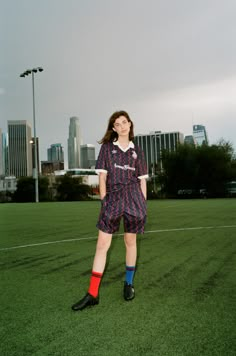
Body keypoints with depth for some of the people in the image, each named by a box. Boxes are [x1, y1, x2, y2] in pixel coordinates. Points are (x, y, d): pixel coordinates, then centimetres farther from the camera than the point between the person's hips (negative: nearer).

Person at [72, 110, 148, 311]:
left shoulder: (137, 151, 11)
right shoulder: (107, 148, 7)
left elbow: (142, 180, 10)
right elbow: (102, 176, 3)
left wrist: (143, 204, 6)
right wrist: (104, 199, -4)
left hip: (134, 199, 1)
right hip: (112, 198, -1)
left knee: (131, 241, 8)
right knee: (102, 244, -5)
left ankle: (129, 283, 27)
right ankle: (92, 294, 1)